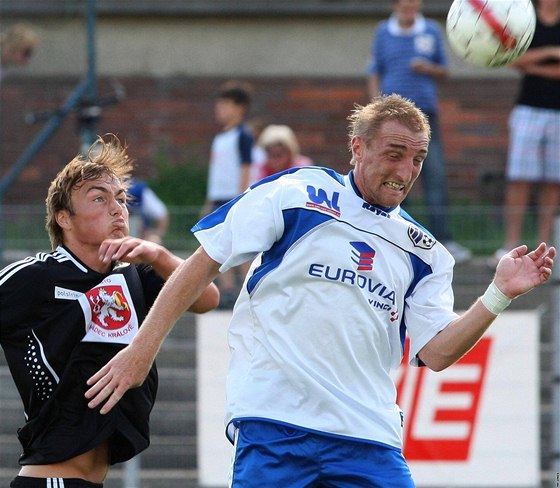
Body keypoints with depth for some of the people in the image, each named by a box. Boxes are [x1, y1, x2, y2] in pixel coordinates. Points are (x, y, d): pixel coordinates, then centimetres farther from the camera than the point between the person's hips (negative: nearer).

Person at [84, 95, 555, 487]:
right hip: (273, 423, -4)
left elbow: (436, 352, 5)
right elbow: (202, 266, 3)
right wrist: (142, 349, -1)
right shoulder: (295, 195, 2)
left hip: (367, 437, 4)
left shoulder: (424, 253, 14)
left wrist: (499, 295, -9)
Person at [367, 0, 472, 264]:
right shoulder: (383, 32, 6)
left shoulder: (432, 31, 7)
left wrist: (429, 69, -8)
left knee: (435, 176, -9)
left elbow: (443, 71, 14)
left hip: (425, 112, 0)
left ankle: (445, 240, -10)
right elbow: (374, 74, 9)